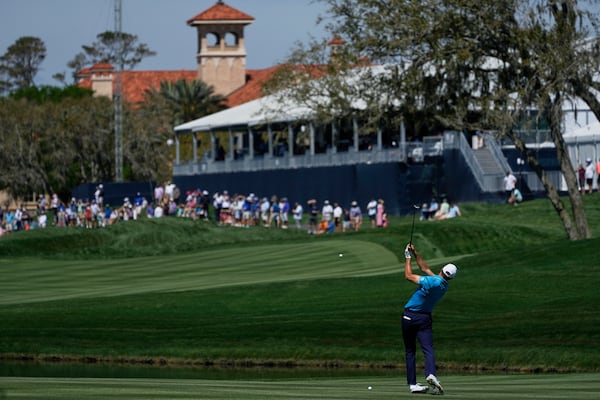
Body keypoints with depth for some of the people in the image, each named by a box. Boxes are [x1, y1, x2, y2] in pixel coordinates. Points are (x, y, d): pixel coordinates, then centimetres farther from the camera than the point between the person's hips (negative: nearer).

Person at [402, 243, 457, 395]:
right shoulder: (445, 286, 1)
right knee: (428, 349, -6)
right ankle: (431, 374, -34)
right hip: (425, 318, 4)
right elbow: (425, 269, 11)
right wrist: (415, 254, 9)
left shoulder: (433, 282, -21)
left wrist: (408, 257, 1)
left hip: (409, 317, -4)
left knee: (410, 351, 6)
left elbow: (408, 276, -11)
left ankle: (412, 384, 3)